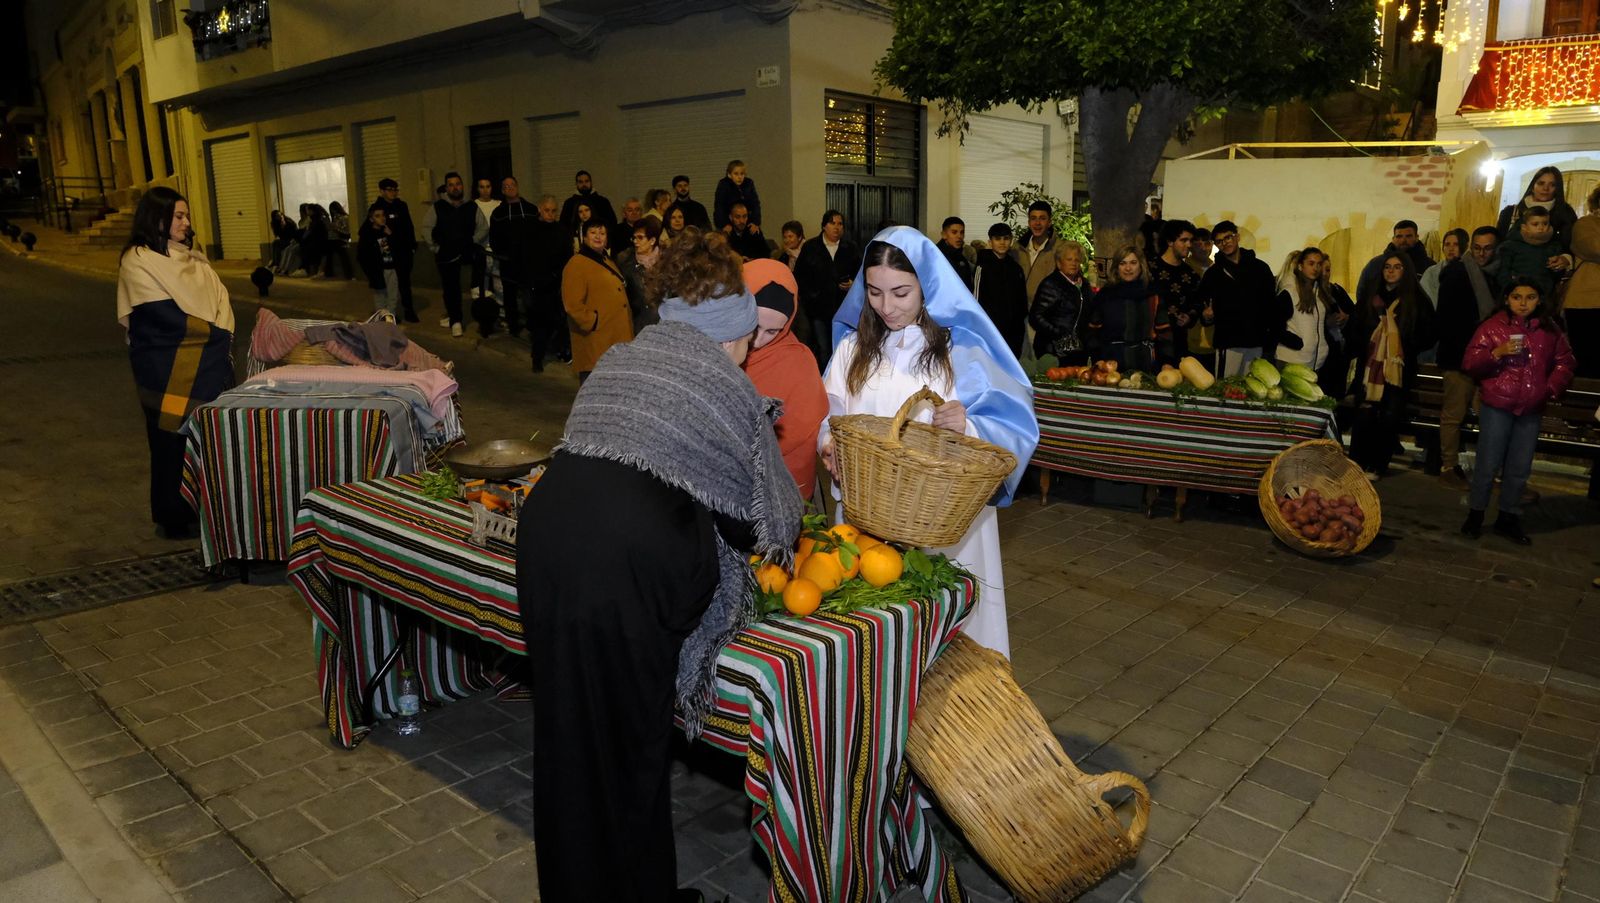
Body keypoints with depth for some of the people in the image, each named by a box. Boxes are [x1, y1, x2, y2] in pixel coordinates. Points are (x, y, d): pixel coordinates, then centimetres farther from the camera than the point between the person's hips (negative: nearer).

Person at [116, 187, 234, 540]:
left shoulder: (189, 257, 15)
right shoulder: (138, 261, -7)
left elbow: (220, 297, 9)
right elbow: (167, 316, -13)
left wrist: (223, 334, -5)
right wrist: (215, 333, -5)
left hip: (206, 365, 6)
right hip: (166, 369, -6)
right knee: (172, 440, 1)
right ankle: (174, 519, 12)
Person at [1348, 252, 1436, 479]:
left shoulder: (1417, 301, 5)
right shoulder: (1370, 299, 11)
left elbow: (1427, 337, 5)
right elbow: (1354, 330, 12)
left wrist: (1405, 348, -7)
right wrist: (1364, 346, -3)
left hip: (1399, 371, -1)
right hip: (1370, 367, 1)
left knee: (1389, 419, -2)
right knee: (1364, 416, -4)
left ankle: (1377, 466, 6)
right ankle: (1356, 464, 3)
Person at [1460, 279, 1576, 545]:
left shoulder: (1549, 329, 7)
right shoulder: (1493, 326, -3)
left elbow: (1564, 361, 14)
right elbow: (1469, 363, -7)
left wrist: (1552, 388, 0)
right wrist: (1497, 353, -21)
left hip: (1531, 410, 4)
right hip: (1497, 406, -3)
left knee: (1520, 469, 9)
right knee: (1488, 465, 0)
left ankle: (1509, 518, 20)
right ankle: (1475, 514, 13)